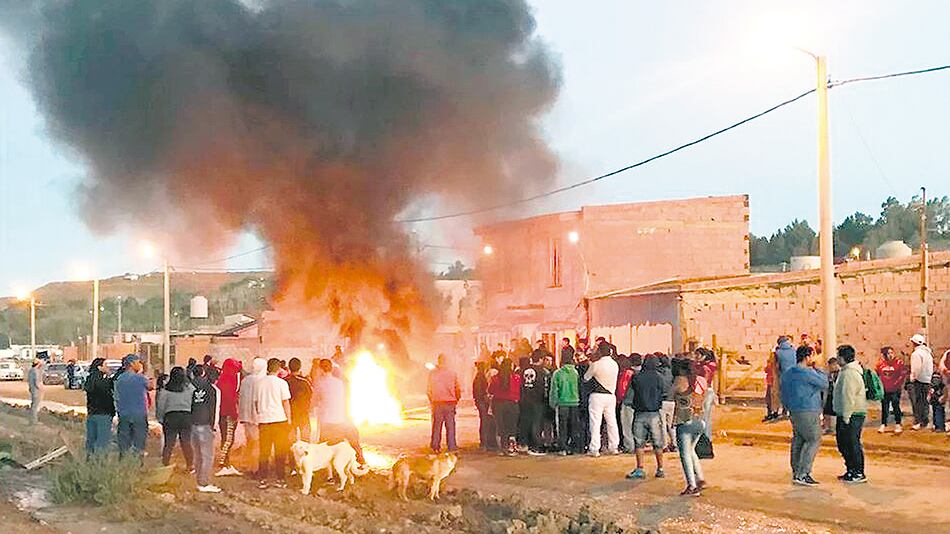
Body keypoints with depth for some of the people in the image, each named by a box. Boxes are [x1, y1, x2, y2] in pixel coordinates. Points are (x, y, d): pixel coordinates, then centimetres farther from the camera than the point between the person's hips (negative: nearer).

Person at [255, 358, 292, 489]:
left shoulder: (259, 382, 4)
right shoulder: (281, 383, -7)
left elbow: (256, 402, 10)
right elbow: (286, 403, -5)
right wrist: (289, 419, 4)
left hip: (263, 420, 3)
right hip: (279, 419, -3)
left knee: (264, 451, 8)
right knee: (280, 451, 5)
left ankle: (264, 479, 6)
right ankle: (279, 479, 7)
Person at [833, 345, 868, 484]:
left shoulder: (850, 373, -20)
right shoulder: (846, 371, 15)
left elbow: (848, 398, -23)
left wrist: (846, 418, -22)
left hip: (852, 415, -11)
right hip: (844, 415, 11)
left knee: (853, 444, -4)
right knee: (843, 443, 16)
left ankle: (859, 474, 3)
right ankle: (851, 471, 25)